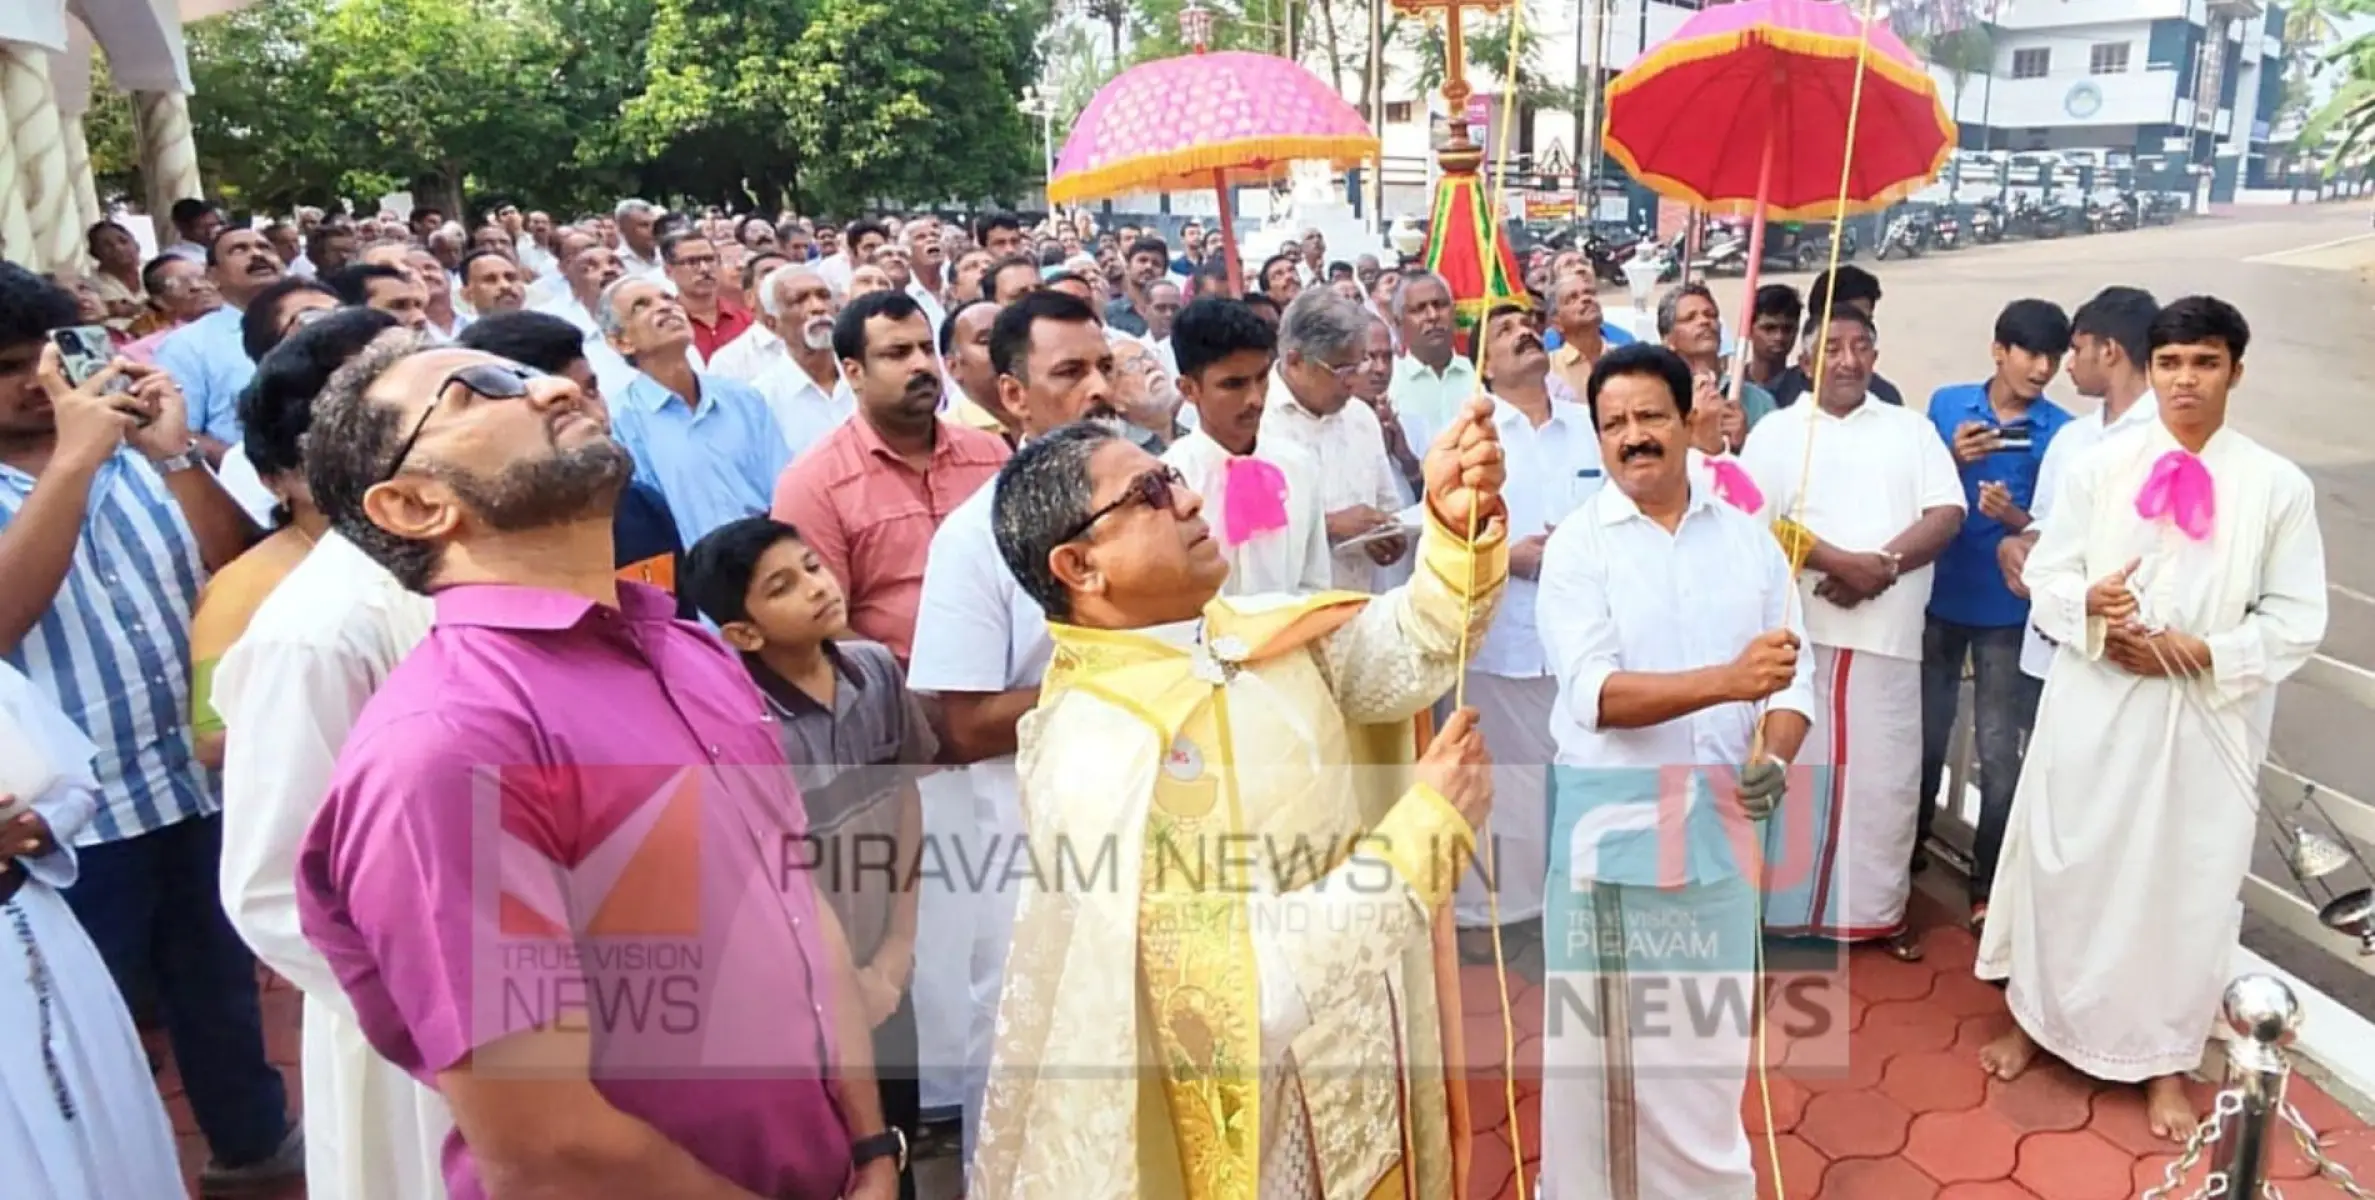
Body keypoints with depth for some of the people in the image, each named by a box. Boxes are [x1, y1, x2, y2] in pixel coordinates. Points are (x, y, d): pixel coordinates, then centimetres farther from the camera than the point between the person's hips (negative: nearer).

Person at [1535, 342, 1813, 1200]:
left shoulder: (1747, 538, 4)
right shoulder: (1577, 544, -7)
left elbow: (1793, 678, 4)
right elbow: (1594, 694, -18)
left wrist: (1773, 758, -15)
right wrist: (1730, 680, -28)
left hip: (1722, 819, 3)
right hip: (1614, 823, -3)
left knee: (1711, 1035, 17)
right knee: (1611, 1041, 8)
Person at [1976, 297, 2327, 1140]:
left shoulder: (2279, 486, -2)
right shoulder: (2102, 466, 2)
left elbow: (2297, 622, -2)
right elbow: (2044, 577, 3)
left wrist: (2203, 653, -16)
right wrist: (2090, 608, -17)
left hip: (2207, 717, -1)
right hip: (2093, 705, 1)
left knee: (2187, 885, 7)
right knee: (2063, 864, 10)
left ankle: (2164, 1060, 25)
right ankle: (2035, 1019, 29)